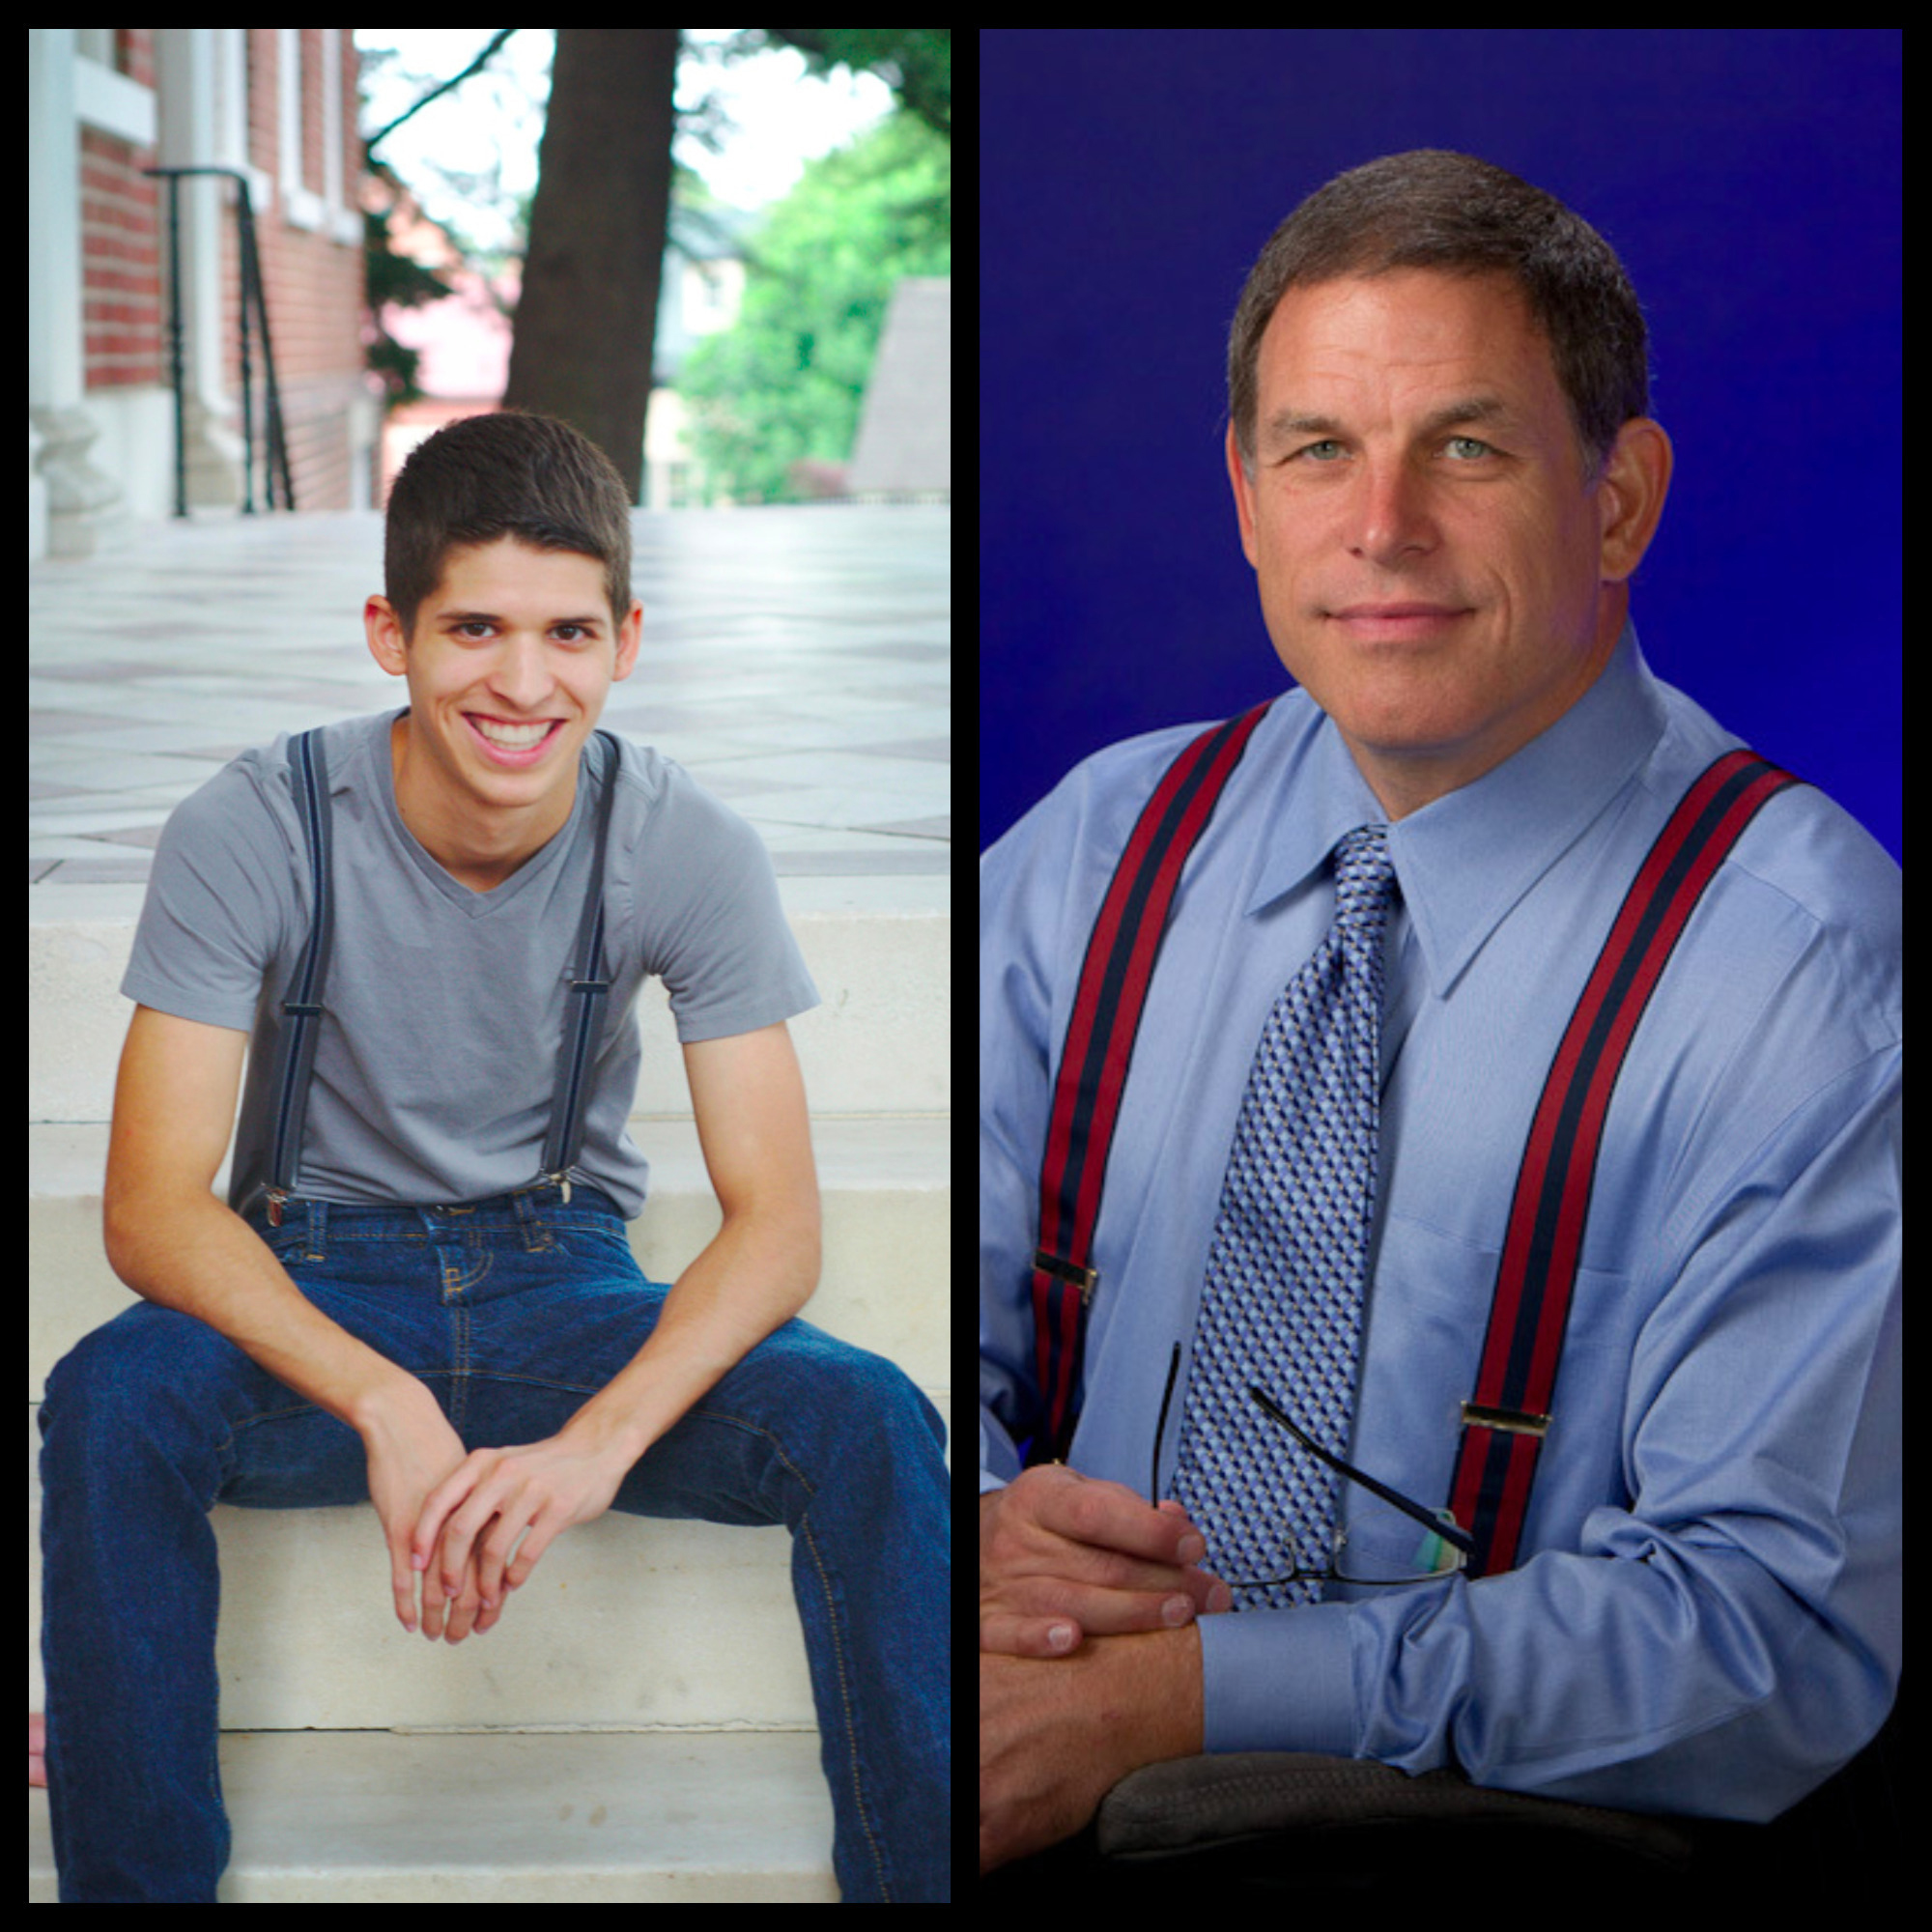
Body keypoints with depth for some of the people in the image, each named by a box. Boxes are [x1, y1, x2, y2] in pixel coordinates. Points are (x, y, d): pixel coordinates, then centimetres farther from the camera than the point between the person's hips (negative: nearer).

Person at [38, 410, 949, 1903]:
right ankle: (136, 1882, -19)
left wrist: (599, 1445, -32)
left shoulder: (689, 851, -12)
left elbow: (777, 1222, -13)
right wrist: (385, 1404, -35)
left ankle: (916, 1871, -11)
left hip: (563, 1284, 1)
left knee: (868, 1423, -26)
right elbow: (153, 1209, -19)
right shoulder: (251, 834, -16)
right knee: (112, 1401, -34)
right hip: (312, 1290, -1)